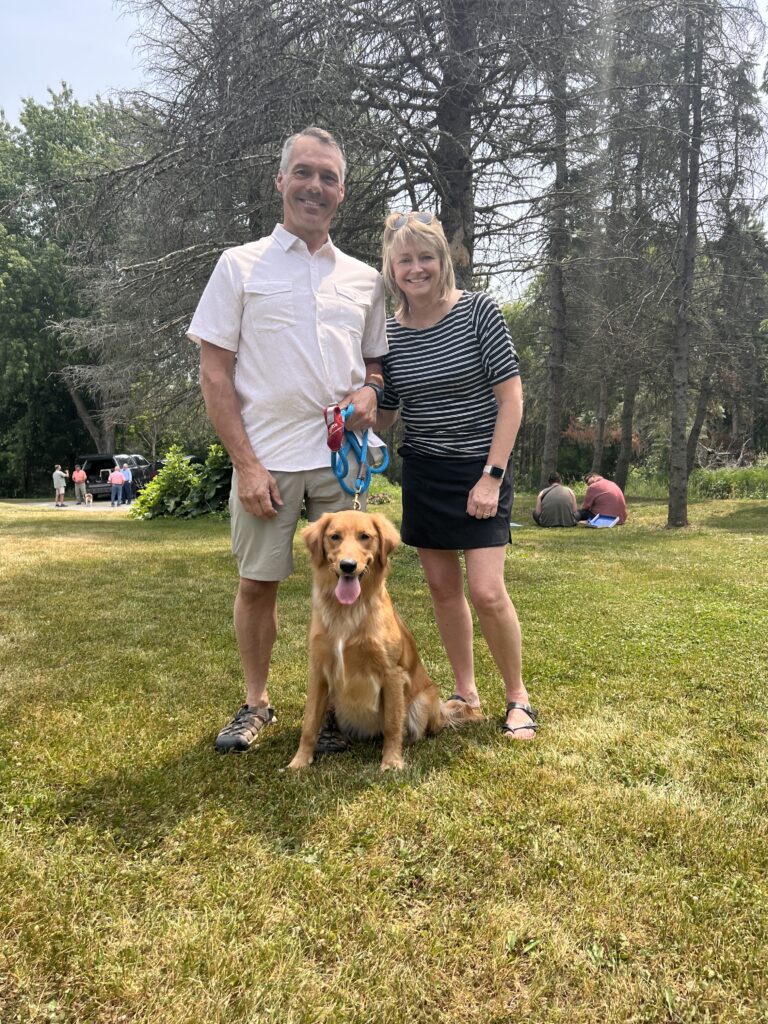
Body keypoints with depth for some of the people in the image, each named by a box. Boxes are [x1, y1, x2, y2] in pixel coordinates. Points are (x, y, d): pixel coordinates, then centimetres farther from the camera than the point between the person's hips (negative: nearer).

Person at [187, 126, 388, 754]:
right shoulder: (241, 265, 3)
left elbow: (376, 360, 21)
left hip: (342, 455, 2)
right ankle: (256, 703, 25)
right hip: (267, 458, -2)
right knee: (257, 581, 6)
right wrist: (245, 462, -10)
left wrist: (370, 389, -4)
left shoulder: (364, 279, 12)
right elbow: (215, 372, -1)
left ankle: (333, 705, 22)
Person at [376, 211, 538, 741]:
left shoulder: (478, 310, -10)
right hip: (423, 473, 4)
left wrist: (492, 476, -16)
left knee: (487, 592, -10)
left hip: (480, 469, -4)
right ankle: (467, 693, 24)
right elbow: (384, 414, 11)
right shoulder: (390, 333, 1)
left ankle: (518, 696, 12)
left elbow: (511, 397, -11)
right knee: (443, 587, 8)